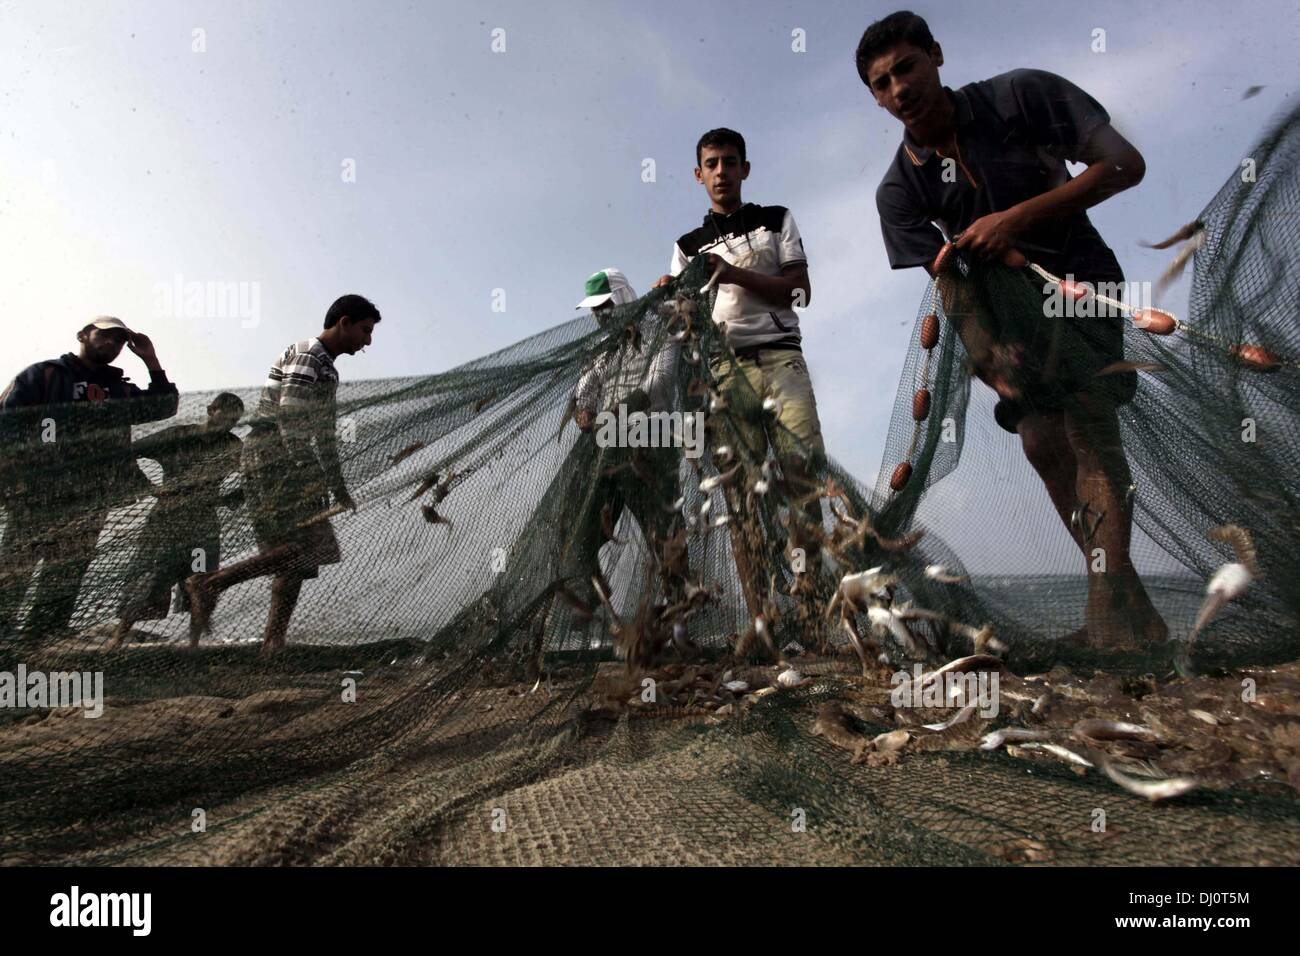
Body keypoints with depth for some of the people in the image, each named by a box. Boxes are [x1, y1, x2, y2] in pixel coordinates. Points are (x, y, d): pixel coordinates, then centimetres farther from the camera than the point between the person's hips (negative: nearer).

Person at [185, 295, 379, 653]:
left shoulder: (326, 367, 23)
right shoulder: (305, 357, -8)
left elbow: (324, 433, 27)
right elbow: (290, 422, -20)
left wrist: (338, 486, 26)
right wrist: (312, 477, -25)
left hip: (288, 466, 10)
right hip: (272, 461, -10)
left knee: (296, 557, 4)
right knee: (302, 546, -17)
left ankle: (273, 644, 4)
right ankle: (209, 582, -13)